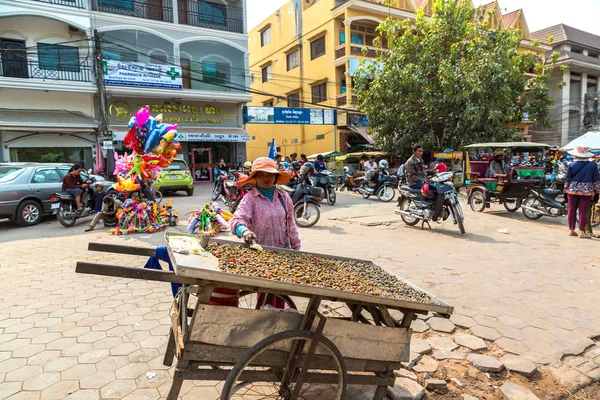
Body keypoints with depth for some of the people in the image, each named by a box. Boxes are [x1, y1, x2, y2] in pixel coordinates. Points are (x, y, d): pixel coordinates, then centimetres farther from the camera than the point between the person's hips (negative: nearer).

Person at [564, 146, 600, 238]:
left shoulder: (572, 165, -3)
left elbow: (567, 179, 0)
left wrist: (566, 188, 10)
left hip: (573, 189, 1)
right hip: (587, 191, -1)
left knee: (572, 210, 9)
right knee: (583, 211, 0)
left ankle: (571, 230, 14)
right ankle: (582, 231, 0)